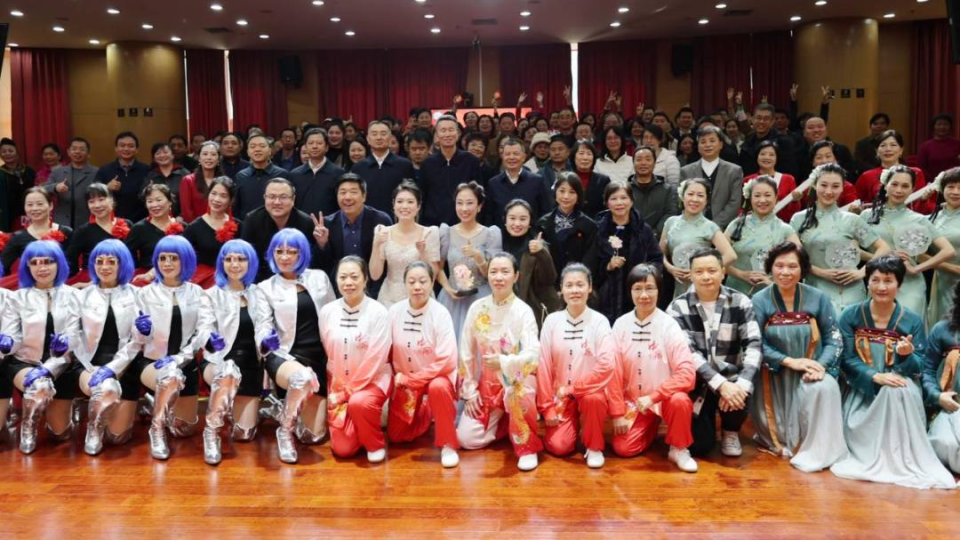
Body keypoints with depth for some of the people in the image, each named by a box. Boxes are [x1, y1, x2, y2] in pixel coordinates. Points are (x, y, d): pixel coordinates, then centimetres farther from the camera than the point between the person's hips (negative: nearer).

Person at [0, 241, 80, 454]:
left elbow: (74, 336, -8)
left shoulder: (71, 295, 0)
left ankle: (56, 410, 40)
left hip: (60, 365, 1)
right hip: (24, 362, -1)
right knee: (40, 386, -37)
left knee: (61, 432, 2)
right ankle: (28, 428, -3)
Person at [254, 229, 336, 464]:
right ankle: (285, 430, -13)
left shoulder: (319, 278, 10)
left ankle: (289, 409, 33)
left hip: (319, 357, 3)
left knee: (313, 435, -2)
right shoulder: (265, 288, 4)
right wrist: (267, 340, -28)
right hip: (285, 356, -3)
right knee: (302, 376, -41)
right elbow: (262, 326, -4)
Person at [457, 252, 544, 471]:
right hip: (487, 382, 4)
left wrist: (504, 363, -41)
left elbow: (533, 354, -24)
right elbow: (466, 352, 2)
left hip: (518, 378, -4)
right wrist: (469, 390, -2)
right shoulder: (477, 308, -3)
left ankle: (527, 448, -16)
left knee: (516, 393, -40)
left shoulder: (523, 311, -13)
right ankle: (501, 420, 23)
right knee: (467, 439, -7)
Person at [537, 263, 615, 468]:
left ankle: (594, 447, -8)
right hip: (560, 396, 2)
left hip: (590, 392, -1)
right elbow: (544, 366, -3)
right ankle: (574, 425, 20)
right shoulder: (552, 321, -2)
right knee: (558, 445, -16)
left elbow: (606, 366, -18)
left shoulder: (599, 321, -8)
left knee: (593, 399, -35)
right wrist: (547, 407, -5)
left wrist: (572, 388, -18)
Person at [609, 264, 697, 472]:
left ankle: (679, 449, -6)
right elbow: (614, 372, -4)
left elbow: (687, 372, -22)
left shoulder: (669, 325, -14)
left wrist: (653, 396, -27)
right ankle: (651, 427, 22)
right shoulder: (621, 324, -6)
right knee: (623, 449, -11)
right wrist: (618, 412, -7)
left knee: (679, 400, -34)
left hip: (665, 398, -3)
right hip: (633, 401, 3)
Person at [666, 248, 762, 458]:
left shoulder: (740, 302, -3)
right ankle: (706, 422, 25)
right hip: (697, 383, -1)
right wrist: (721, 384, -31)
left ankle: (731, 432, 4)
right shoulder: (678, 307, -7)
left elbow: (754, 344, -13)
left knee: (738, 396, -34)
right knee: (699, 446, -14)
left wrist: (742, 383, -30)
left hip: (731, 378, 1)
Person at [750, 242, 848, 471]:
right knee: (776, 430, -1)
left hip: (810, 374, 0)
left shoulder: (818, 298, -3)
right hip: (773, 377, 0)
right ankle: (780, 440, 38)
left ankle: (817, 451, -16)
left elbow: (834, 340, -5)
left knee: (825, 388, -33)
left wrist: (820, 365, -24)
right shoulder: (759, 301, -6)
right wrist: (790, 361, -23)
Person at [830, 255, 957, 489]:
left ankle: (902, 458, -25)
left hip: (898, 385, 1)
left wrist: (907, 354, -28)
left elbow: (918, 366, -3)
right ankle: (869, 454, 0)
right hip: (861, 389, 0)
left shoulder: (912, 320, 0)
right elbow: (847, 359, -8)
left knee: (898, 391, -36)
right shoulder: (850, 315, -2)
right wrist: (875, 376, -26)